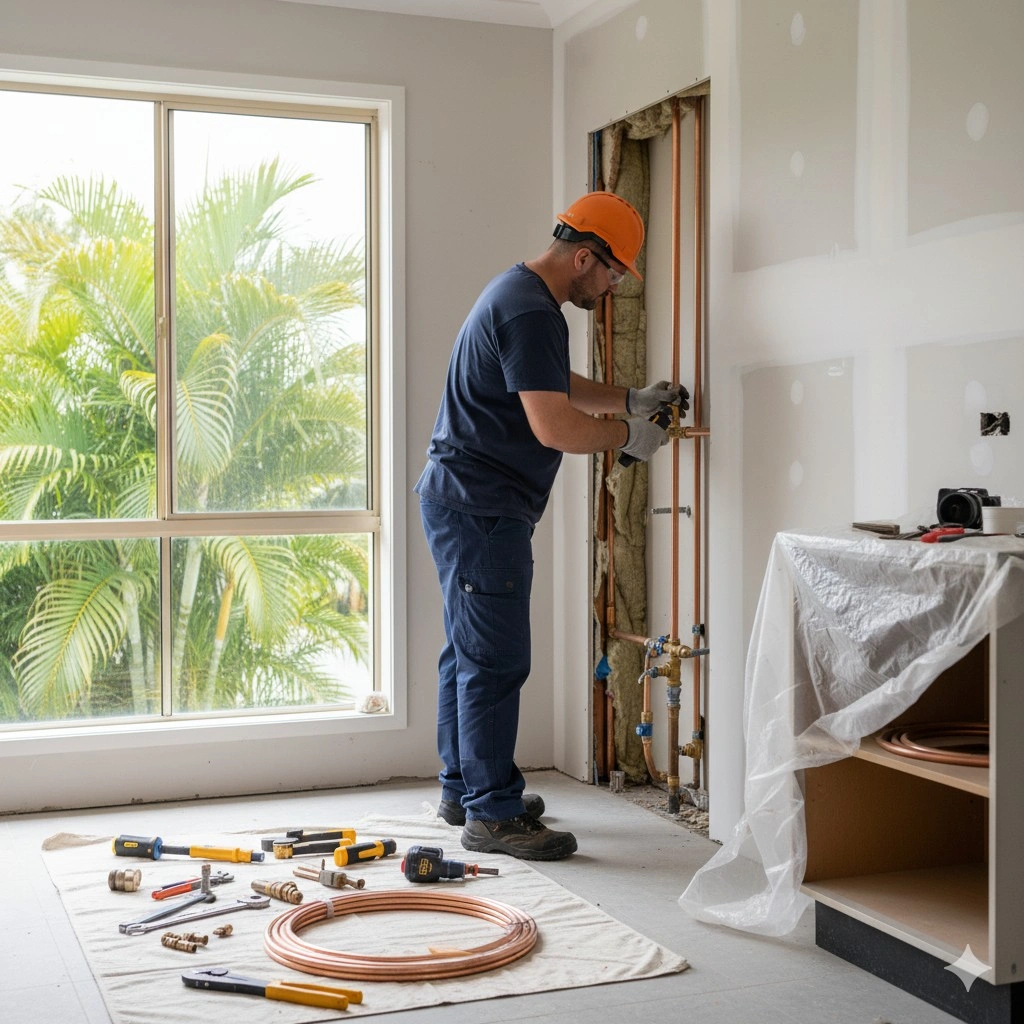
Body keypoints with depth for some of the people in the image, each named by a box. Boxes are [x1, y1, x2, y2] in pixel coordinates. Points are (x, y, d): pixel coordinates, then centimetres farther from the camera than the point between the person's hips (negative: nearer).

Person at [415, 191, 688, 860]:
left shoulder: (520, 294, 18)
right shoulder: (531, 311, -18)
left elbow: (557, 386, 31)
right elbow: (554, 425, -23)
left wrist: (632, 400, 20)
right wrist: (629, 436, -8)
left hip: (465, 503, 11)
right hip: (482, 509, -11)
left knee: (469, 653, 16)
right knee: (496, 661, -7)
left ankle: (464, 788, 26)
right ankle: (492, 815, -2)